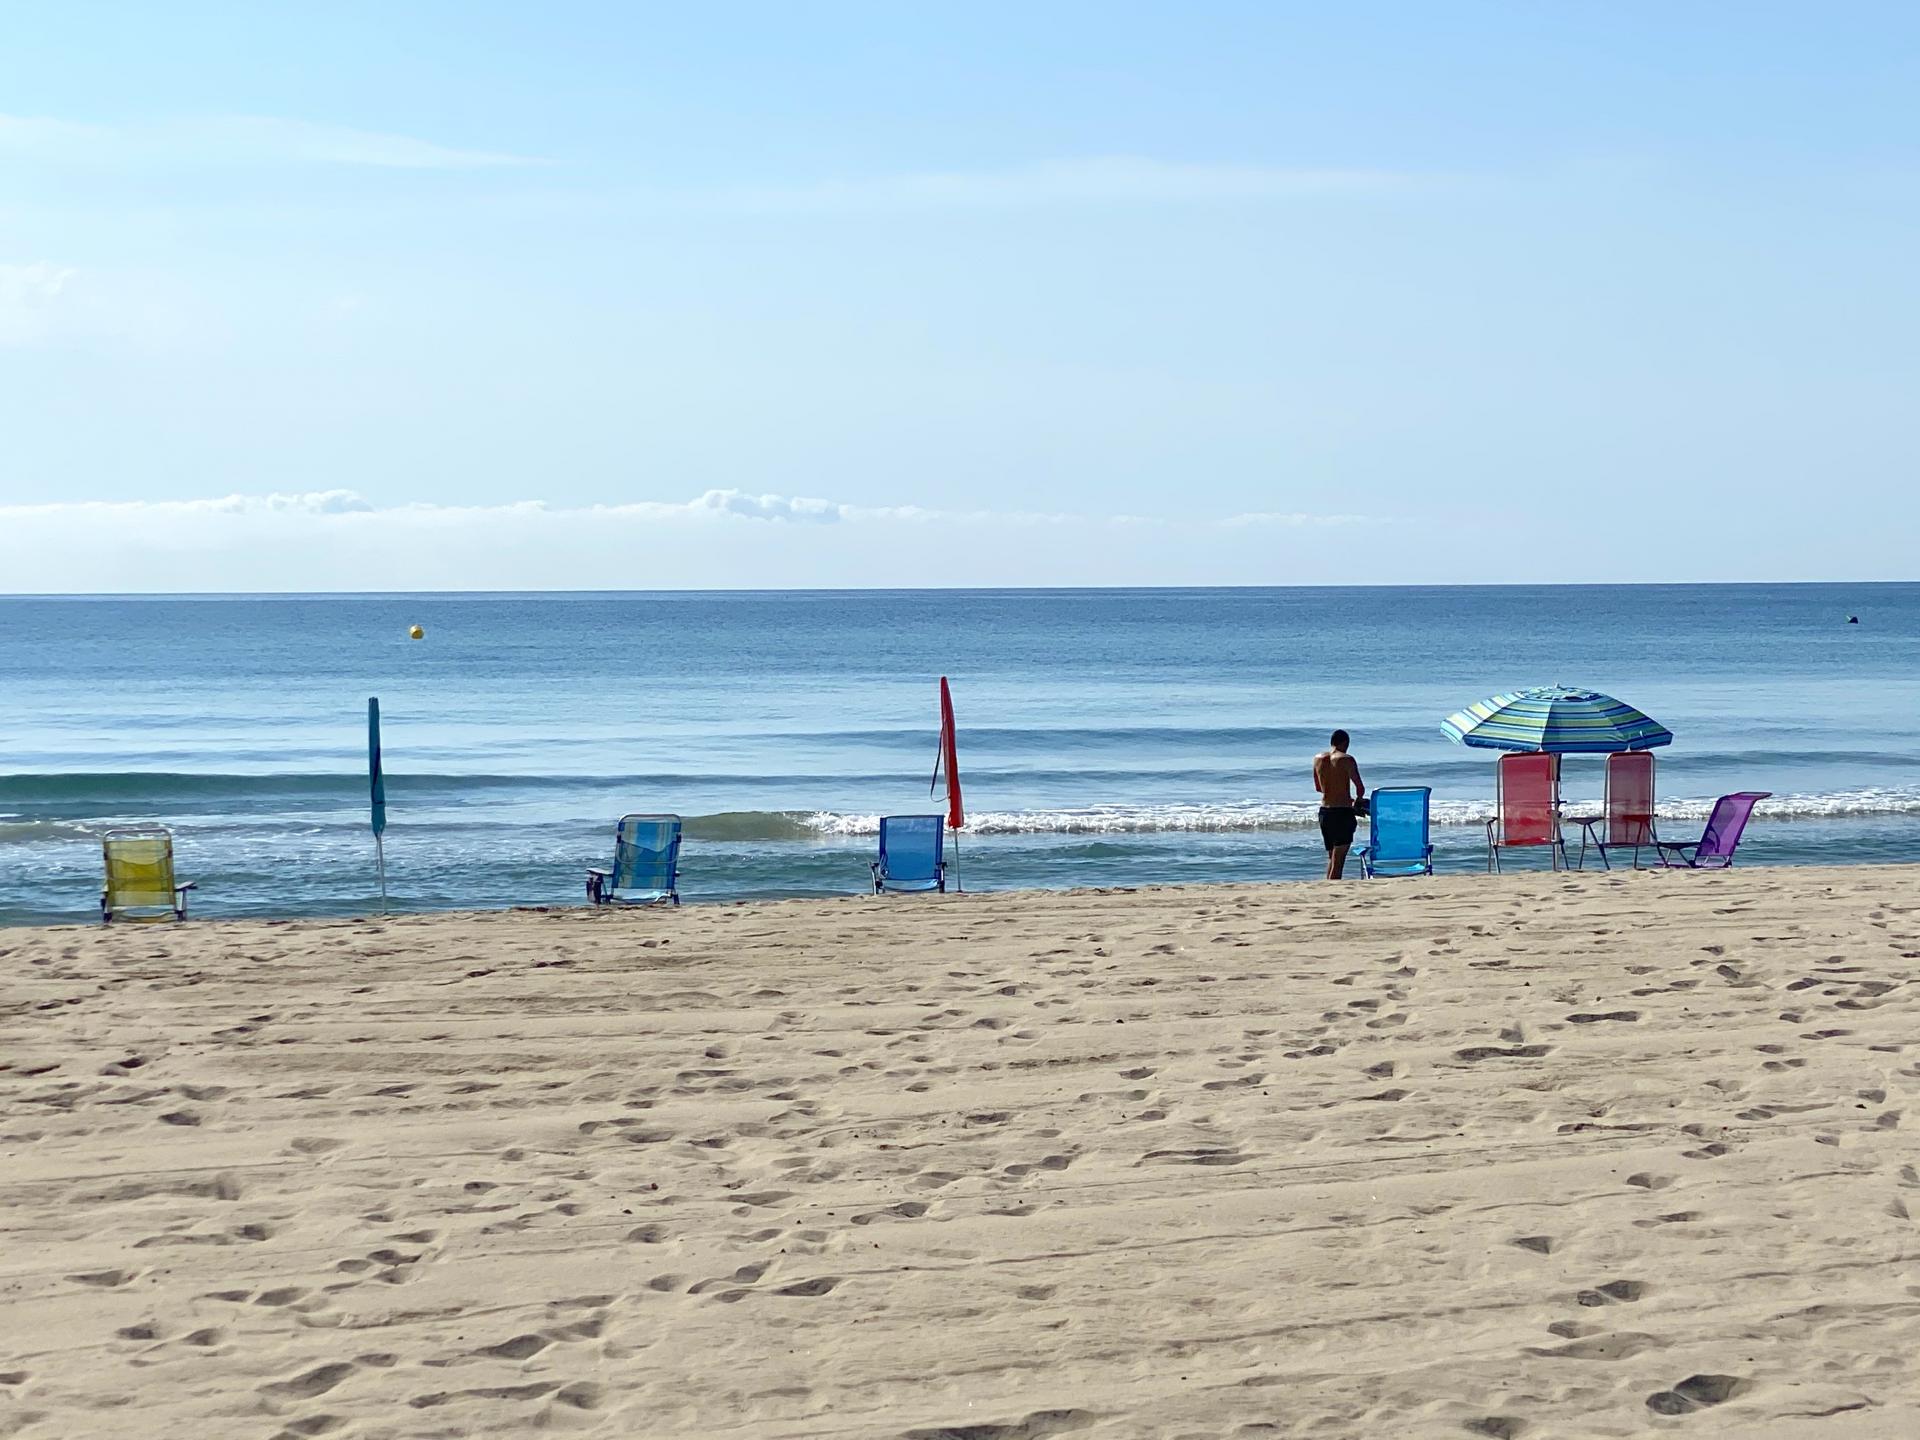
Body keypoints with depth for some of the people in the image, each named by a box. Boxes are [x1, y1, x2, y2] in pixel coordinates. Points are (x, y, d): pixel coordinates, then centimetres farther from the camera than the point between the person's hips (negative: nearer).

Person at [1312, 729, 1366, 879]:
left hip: (1324, 811, 6)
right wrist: (1357, 801, 13)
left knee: (1331, 857, 18)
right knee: (1338, 859, -4)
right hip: (1343, 812, -6)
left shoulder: (1317, 759, 7)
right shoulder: (1346, 759, -10)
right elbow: (1360, 787, -10)